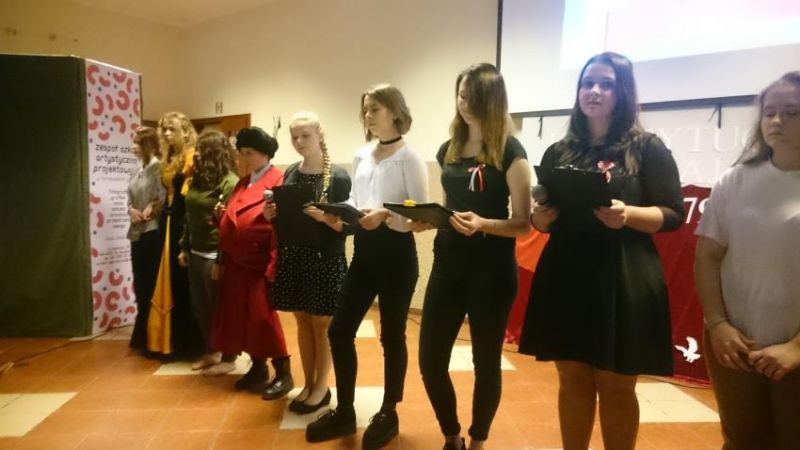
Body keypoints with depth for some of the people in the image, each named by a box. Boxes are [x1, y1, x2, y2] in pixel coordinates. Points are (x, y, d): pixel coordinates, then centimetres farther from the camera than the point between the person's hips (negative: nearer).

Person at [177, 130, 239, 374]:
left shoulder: (229, 182, -14)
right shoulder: (198, 179, 11)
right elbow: (190, 216, 16)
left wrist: (222, 260, -18)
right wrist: (184, 247, 16)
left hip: (215, 255, -8)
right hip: (196, 253, 8)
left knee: (219, 307, 4)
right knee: (200, 306, 15)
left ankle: (227, 358, 19)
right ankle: (210, 352, 31)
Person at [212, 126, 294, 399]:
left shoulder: (279, 182, -9)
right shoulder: (242, 184, 16)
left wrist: (274, 267, -21)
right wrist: (223, 217, -1)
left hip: (261, 263, -8)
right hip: (237, 262, 8)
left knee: (263, 316, -7)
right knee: (241, 316, 10)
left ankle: (283, 374, 6)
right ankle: (258, 368, 24)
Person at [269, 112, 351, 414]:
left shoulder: (338, 177, -9)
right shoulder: (290, 174, 7)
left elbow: (346, 225, -9)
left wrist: (325, 218, -27)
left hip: (326, 260, -5)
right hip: (293, 258, 5)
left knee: (322, 323, 5)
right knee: (303, 321, 13)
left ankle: (321, 387, 20)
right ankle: (308, 384, 26)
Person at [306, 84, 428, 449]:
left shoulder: (409, 159, -8)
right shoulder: (361, 156, 12)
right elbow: (355, 204, 15)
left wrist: (385, 215, -27)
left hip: (396, 254, -7)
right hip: (364, 252, 7)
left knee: (392, 336, 7)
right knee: (339, 330, 8)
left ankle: (388, 415, 27)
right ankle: (344, 412, 27)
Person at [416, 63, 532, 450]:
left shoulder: (510, 151, -7)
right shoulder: (447, 150, 11)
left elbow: (523, 223, -10)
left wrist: (482, 224, -27)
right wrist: (423, 219, -2)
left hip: (492, 270, -5)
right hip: (448, 264, 6)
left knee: (486, 362, 9)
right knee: (430, 360, 7)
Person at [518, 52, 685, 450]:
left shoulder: (648, 149, 0)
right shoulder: (559, 152, 11)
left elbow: (673, 215, -3)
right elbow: (542, 218, 17)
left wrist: (628, 215, -21)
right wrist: (540, 218, -6)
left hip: (623, 280, -3)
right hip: (565, 279, 4)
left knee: (615, 385, 5)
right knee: (572, 379, 10)